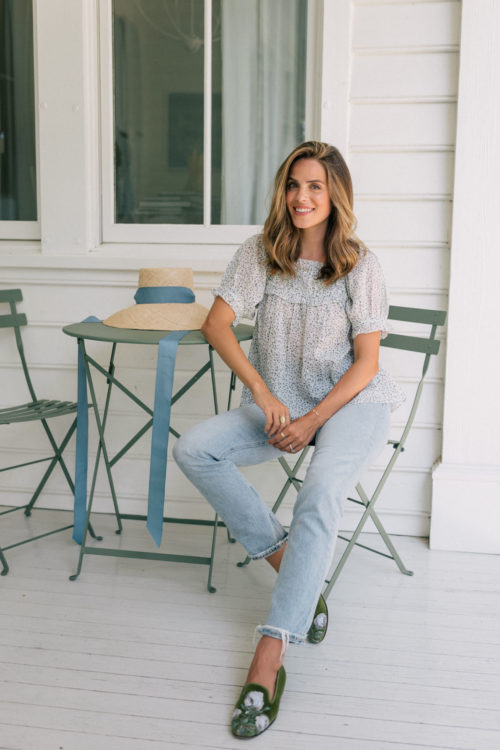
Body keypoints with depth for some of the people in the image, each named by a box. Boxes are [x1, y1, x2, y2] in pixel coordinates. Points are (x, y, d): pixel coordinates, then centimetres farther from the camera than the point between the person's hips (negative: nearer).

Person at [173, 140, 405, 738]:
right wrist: (262, 393, -17)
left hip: (352, 402, -4)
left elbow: (365, 363, -7)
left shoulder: (360, 266, -6)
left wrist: (312, 420, -18)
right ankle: (291, 567, -14)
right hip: (278, 403, 4)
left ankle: (268, 658, -35)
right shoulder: (260, 254, 1)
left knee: (322, 490, -34)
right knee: (192, 450, -20)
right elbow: (217, 324, -5)